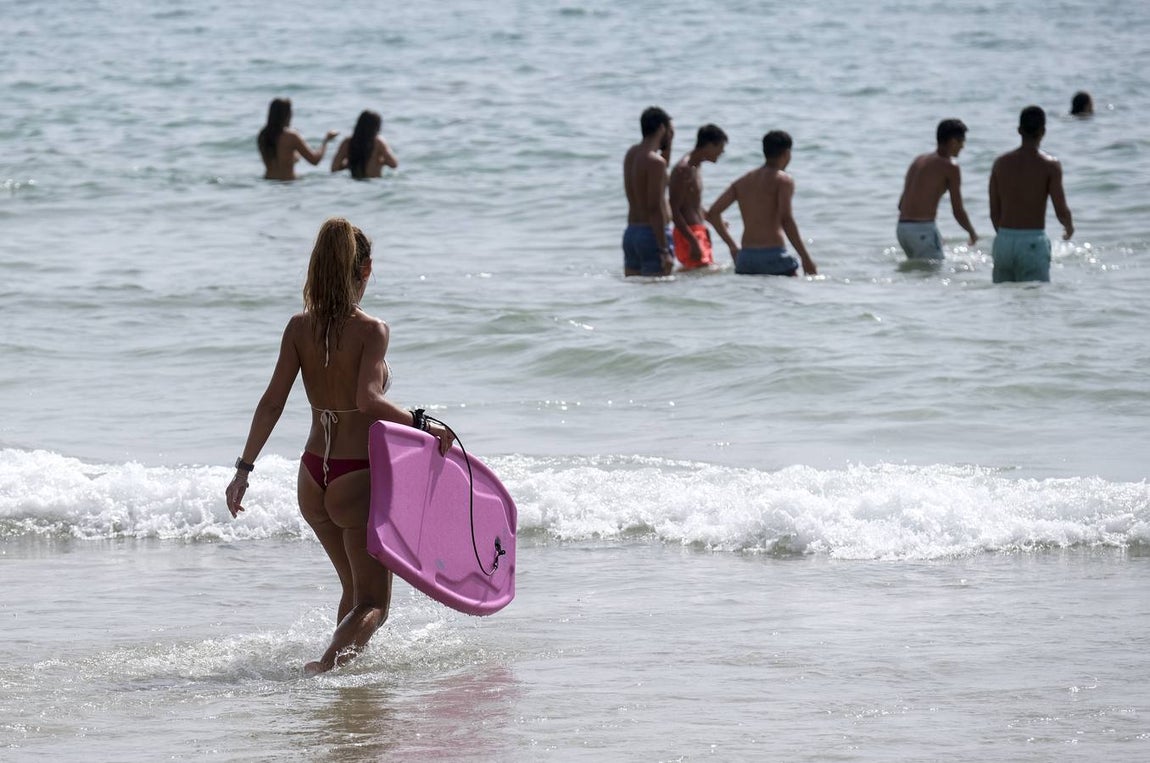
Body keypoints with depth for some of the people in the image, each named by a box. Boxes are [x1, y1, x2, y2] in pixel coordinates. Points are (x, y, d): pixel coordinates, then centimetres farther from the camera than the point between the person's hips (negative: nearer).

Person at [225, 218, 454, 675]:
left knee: (355, 589, 26)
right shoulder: (371, 331, -14)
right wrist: (422, 425, -17)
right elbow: (368, 400, -28)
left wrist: (244, 468, 1)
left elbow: (272, 403, -3)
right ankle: (330, 661, -24)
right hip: (359, 478, -6)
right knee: (373, 604, 1)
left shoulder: (300, 328, -1)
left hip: (313, 478, 6)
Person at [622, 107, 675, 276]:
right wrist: (664, 251, -21)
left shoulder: (632, 153, 11)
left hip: (631, 232, 9)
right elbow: (655, 208, -20)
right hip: (652, 233, -9)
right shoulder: (655, 161, -15)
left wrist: (668, 143, 22)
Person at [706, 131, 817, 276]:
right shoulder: (783, 180, -1)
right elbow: (786, 219, -14)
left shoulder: (743, 181, 17)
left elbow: (712, 213, 15)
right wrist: (806, 258, -12)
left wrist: (733, 246, 25)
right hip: (774, 256, -5)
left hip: (745, 257, 5)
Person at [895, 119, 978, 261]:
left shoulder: (918, 160, 19)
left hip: (902, 228, 8)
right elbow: (958, 211, -6)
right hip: (923, 229, -8)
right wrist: (973, 234, 13)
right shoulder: (950, 167, -4)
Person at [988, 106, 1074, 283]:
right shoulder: (1049, 165, -6)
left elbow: (994, 212, 9)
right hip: (1033, 242, -4)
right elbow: (1061, 211, -7)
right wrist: (1069, 227, 15)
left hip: (1003, 242, 4)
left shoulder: (1001, 163, 6)